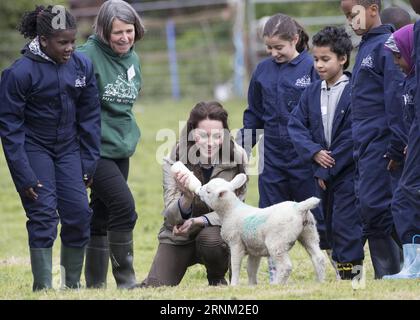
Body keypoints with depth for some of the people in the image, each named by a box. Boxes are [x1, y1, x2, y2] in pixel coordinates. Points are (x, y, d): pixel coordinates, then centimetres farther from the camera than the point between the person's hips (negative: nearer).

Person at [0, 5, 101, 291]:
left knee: (79, 214, -3)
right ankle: (43, 287, -9)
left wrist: (89, 164, 1)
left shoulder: (82, 66, -5)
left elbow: (90, 118, 4)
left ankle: (73, 284, 11)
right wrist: (24, 177, -16)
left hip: (68, 149, 4)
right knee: (44, 215, -13)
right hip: (33, 149, -4)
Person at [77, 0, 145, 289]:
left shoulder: (133, 59, 10)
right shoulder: (88, 56, -15)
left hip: (121, 149, 8)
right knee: (124, 205, -17)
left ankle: (96, 283, 16)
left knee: (103, 215, 11)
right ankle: (125, 279, -8)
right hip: (95, 148, -8)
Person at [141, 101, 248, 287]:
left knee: (210, 238, -35)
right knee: (155, 290, -18)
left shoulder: (237, 157, -15)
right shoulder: (174, 161, -15)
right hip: (178, 237, 0)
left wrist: (197, 221, -27)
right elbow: (171, 217, -19)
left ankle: (217, 281, -4)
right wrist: (187, 199, -43)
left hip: (217, 230, 0)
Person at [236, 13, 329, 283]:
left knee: (316, 215, 3)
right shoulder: (263, 71, 6)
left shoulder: (312, 68, -7)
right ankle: (275, 275, 10)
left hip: (305, 158, -4)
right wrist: (242, 146, 9)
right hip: (273, 157, 4)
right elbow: (254, 114, 16)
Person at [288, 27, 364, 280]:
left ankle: (351, 272, -7)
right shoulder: (312, 92, 7)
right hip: (324, 171, 7)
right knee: (330, 224, 11)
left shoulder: (354, 92, -13)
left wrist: (328, 170, -13)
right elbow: (296, 124, 4)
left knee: (345, 224, -10)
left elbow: (351, 137, -16)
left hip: (349, 170, -7)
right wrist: (314, 152, -13)